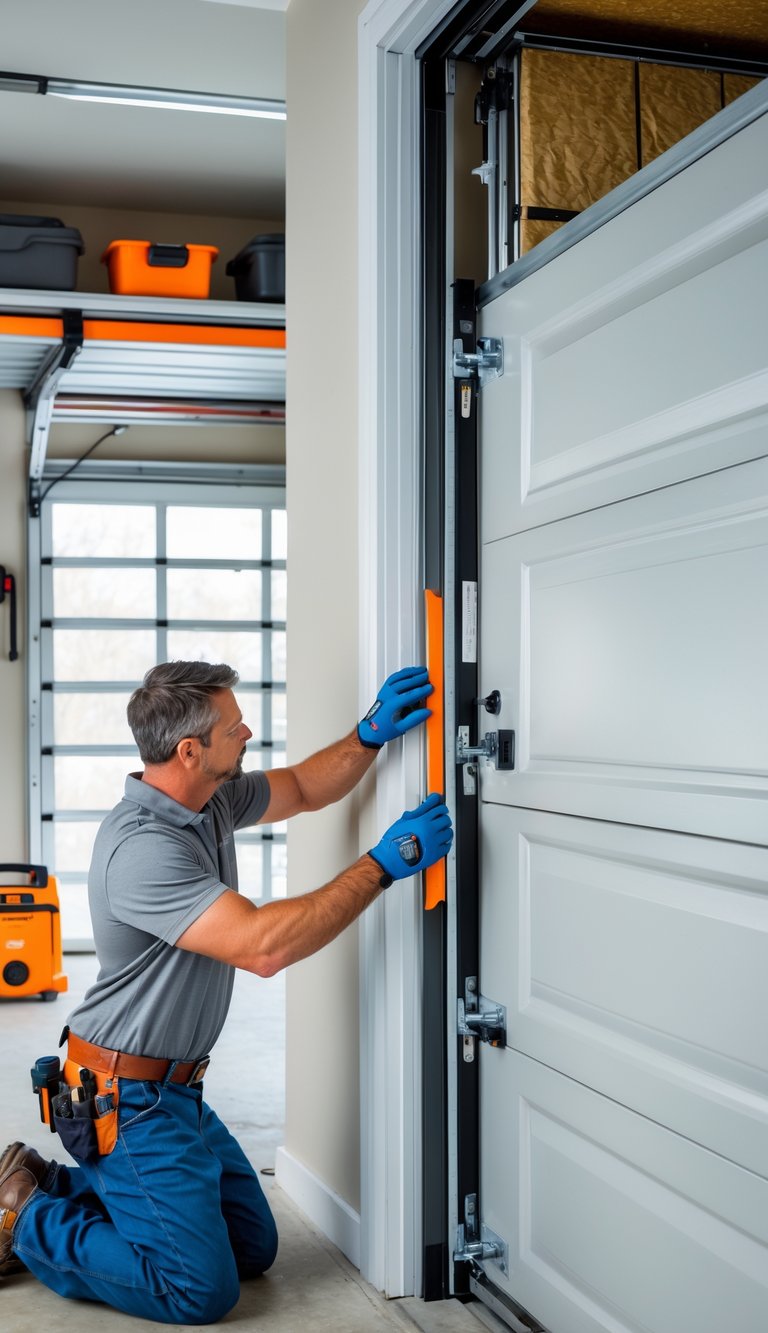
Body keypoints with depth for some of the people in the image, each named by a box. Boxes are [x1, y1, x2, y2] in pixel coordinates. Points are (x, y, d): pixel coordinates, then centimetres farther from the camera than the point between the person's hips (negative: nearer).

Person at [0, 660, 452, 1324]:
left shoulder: (211, 799, 2)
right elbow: (262, 946, -34)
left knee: (253, 1248, 18)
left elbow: (305, 788, 17)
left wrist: (371, 735, -3)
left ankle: (58, 1186, 21)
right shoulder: (143, 846, -28)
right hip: (128, 1101, -10)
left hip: (178, 1090, 10)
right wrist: (384, 865, -29)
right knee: (203, 1291, -7)